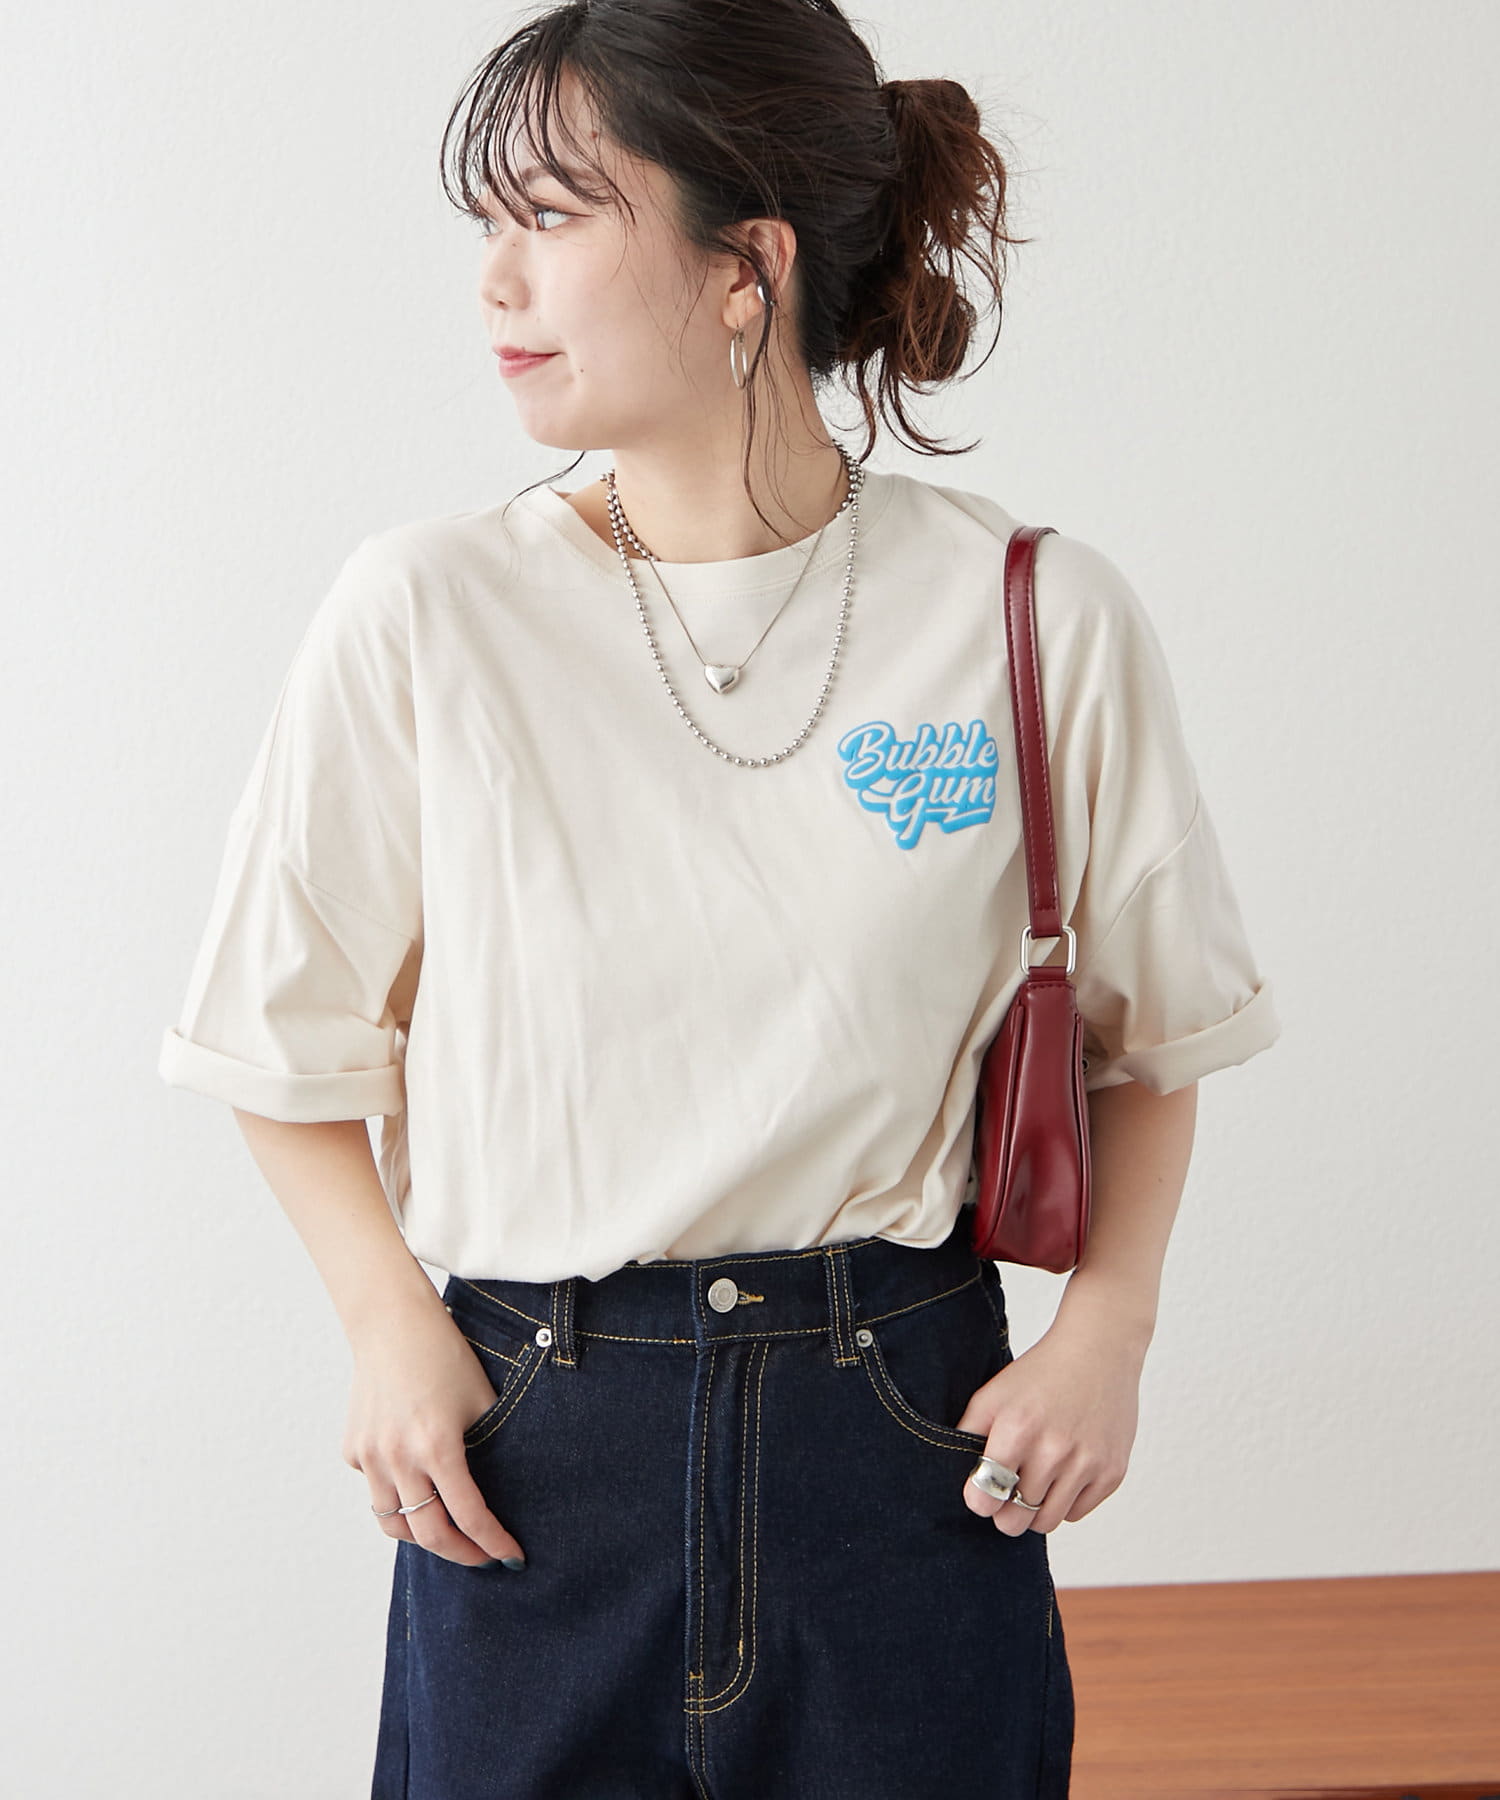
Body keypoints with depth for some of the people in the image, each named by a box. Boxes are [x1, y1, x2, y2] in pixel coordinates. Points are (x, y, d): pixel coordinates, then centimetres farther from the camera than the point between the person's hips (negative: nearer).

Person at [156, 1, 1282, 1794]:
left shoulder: (1035, 618, -6)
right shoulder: (424, 616, -6)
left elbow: (1151, 1026, 8)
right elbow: (290, 1041, 5)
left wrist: (1107, 1322, -3)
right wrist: (392, 1326, -6)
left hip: (910, 1442, 0)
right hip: (528, 1456, 0)